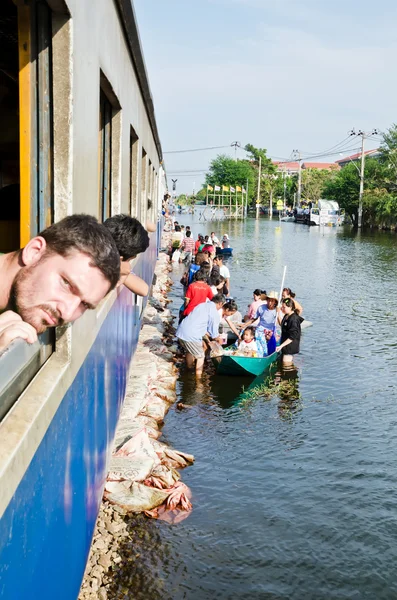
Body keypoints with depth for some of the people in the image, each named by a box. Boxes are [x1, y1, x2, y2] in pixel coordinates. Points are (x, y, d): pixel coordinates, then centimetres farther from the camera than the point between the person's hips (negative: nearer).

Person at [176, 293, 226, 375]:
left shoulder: (202, 304, 17)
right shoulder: (215, 314, -5)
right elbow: (214, 334, 1)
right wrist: (218, 339, 22)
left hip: (180, 332, 7)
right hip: (191, 336, -7)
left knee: (190, 351, 31)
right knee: (200, 356, 13)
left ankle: (189, 369, 47)